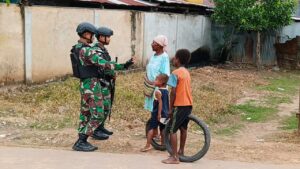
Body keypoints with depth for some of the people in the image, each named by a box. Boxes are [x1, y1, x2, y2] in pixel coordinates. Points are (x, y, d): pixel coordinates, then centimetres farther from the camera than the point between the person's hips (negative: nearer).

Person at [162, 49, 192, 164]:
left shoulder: (175, 73, -14)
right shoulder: (186, 72, 12)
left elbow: (173, 92, -17)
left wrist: (170, 108, -10)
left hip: (180, 105, -9)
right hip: (188, 104, 9)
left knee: (172, 130, -4)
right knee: (183, 128, 20)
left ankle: (174, 157, -6)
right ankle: (181, 151, 33)